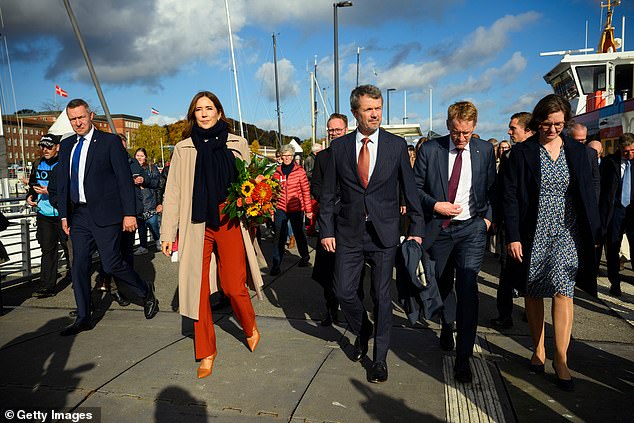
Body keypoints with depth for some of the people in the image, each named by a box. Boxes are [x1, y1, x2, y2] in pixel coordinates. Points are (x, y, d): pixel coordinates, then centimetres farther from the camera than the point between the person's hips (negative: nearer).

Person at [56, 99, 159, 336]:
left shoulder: (110, 141, -3)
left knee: (111, 263, -7)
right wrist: (64, 214, 12)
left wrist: (129, 213, -12)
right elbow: (63, 181, 18)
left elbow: (125, 179, -7)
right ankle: (83, 318, 19)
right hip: (79, 215, 6)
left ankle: (145, 292, 19)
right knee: (79, 266, 6)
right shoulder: (66, 145, 15)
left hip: (105, 214, -6)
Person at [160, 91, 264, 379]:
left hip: (230, 223, -1)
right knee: (198, 289, 4)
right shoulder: (183, 149, 8)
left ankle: (250, 327, 29)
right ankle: (206, 352, 22)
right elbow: (173, 193, 7)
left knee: (233, 287, -4)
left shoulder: (237, 144, 8)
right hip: (197, 226, 1)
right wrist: (168, 232, 3)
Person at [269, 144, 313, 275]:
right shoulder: (277, 172, 4)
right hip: (281, 209, 1)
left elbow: (306, 191, -1)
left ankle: (305, 256, 37)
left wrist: (308, 209, -2)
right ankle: (276, 264, 1)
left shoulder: (299, 171, -4)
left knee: (299, 233, 14)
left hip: (296, 209, -1)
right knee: (279, 236, -5)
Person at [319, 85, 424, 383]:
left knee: (382, 297, 6)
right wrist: (326, 230, 0)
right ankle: (362, 332, 36)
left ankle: (380, 358, 24)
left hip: (384, 233, -1)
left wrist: (416, 229, 2)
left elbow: (409, 188, 3)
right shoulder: (339, 146, 2)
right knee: (344, 292, 4)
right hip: (348, 234, 1)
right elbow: (328, 193, 4)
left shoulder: (396, 145, -1)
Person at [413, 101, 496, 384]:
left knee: (467, 289, -9)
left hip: (471, 228, 0)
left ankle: (463, 357, 2)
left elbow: (492, 187, 13)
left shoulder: (485, 150, 3)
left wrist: (488, 217, 3)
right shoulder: (429, 150, -3)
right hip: (438, 229, 1)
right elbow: (415, 187, 1)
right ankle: (446, 326, 46)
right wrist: (435, 205, -13)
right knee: (438, 286, 14)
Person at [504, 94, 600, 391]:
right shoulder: (521, 153, -2)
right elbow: (510, 197, -4)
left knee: (562, 289, -11)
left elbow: (588, 195, 9)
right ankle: (538, 350, 26)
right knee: (533, 293, 9)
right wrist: (513, 237, -10)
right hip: (533, 233, 0)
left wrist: (594, 233, 5)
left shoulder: (577, 152, 6)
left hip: (567, 232, 1)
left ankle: (560, 359, 0)